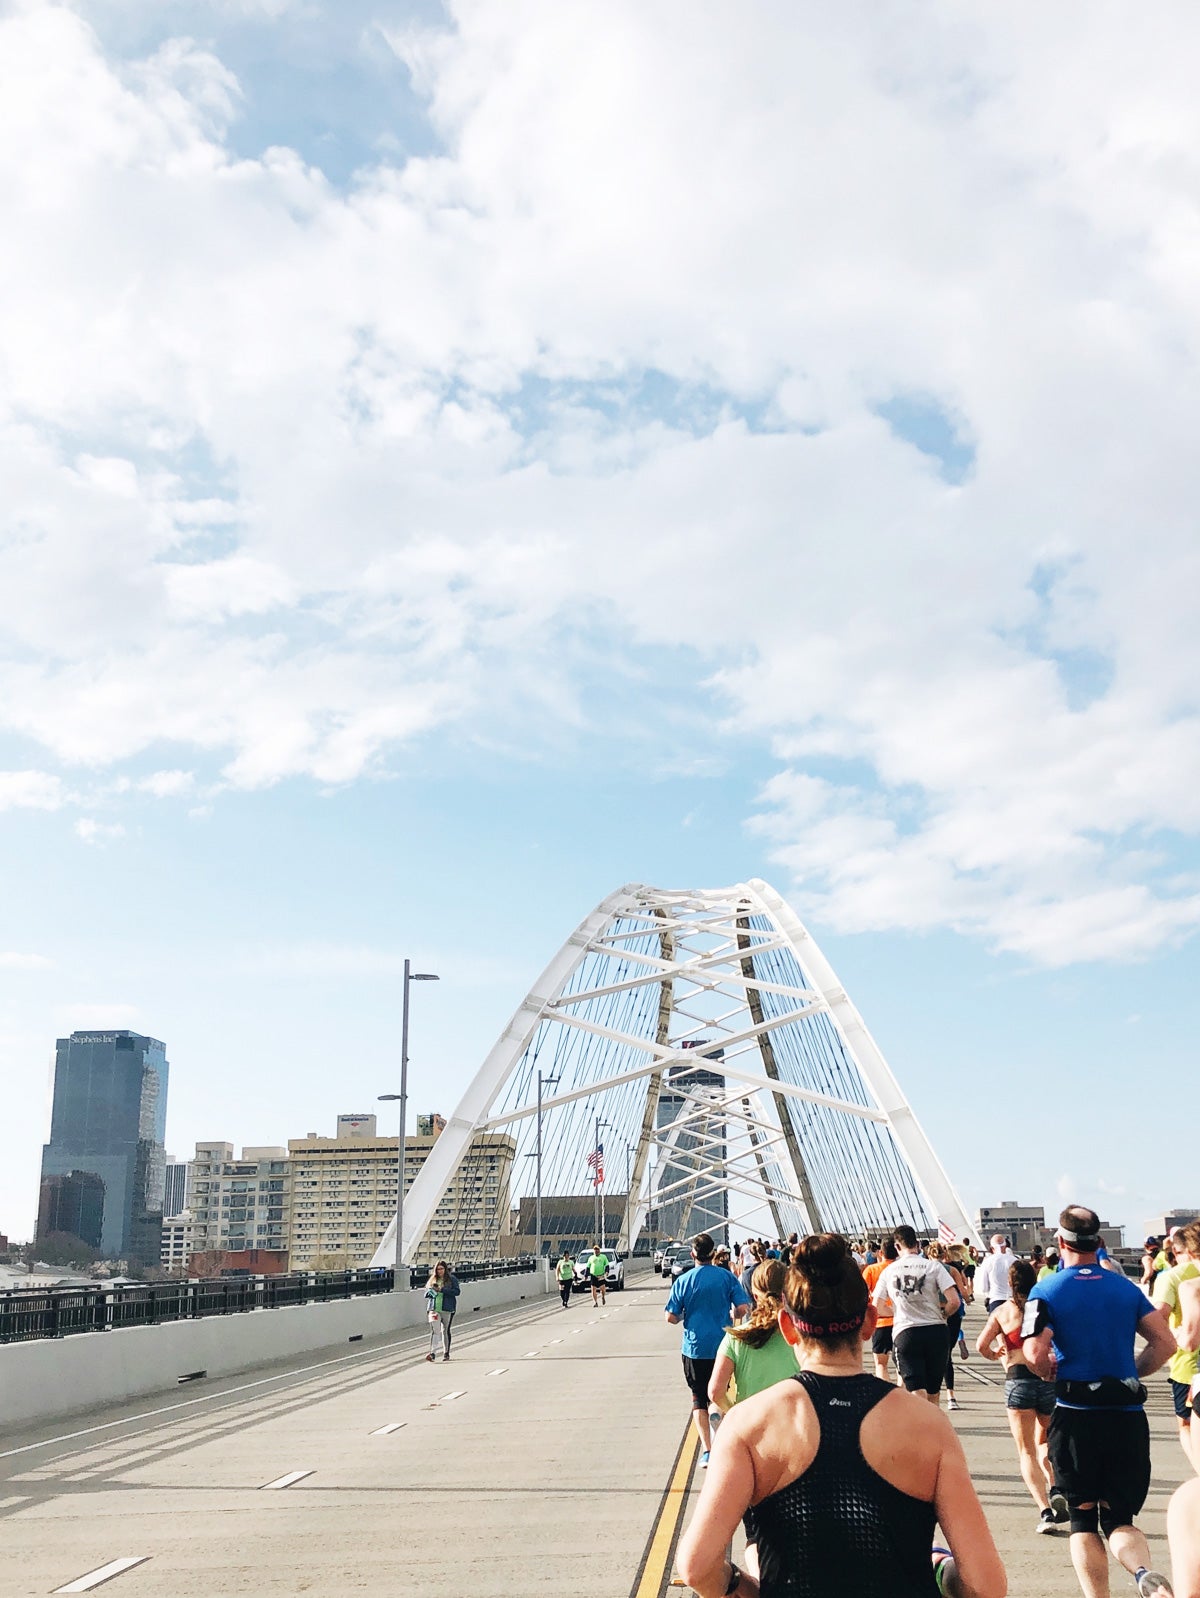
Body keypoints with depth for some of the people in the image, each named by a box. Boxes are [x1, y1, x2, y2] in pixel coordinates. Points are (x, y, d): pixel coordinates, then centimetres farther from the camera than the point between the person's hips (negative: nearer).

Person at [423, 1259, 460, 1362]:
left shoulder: (452, 1279, 2)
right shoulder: (432, 1279, 13)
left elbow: (457, 1291, -9)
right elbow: (426, 1294, 18)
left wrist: (442, 1290, -15)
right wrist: (431, 1291, -6)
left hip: (447, 1309, -2)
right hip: (434, 1308, 2)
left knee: (445, 1331, 8)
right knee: (434, 1330, -12)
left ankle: (446, 1353, 21)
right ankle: (432, 1353, -16)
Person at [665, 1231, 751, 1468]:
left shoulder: (683, 1281, -6)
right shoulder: (727, 1277, -5)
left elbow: (671, 1317, -6)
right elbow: (743, 1308, -9)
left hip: (694, 1348, 0)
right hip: (723, 1346, 1)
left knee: (699, 1399, 7)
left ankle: (707, 1449, -1)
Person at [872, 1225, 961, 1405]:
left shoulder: (889, 1271, 4)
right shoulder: (933, 1266, -2)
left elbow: (877, 1307, 5)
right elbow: (954, 1302, -8)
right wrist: (942, 1315, 11)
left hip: (904, 1332, 0)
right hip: (935, 1330, 1)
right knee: (932, 1396, 15)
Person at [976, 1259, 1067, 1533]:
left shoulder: (1002, 1311, 4)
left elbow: (981, 1345, -6)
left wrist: (995, 1355, 15)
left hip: (1018, 1379, -2)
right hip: (1049, 1377, 2)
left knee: (1027, 1452, 6)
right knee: (1043, 1441, 25)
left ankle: (1045, 1510, -9)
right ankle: (1054, 1489, 3)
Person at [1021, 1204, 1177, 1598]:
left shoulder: (1046, 1291, -4)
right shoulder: (1126, 1287, 7)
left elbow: (1035, 1354, -15)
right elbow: (1165, 1343, 0)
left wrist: (1055, 1375, 6)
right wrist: (1131, 1373, 13)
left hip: (1075, 1416, -3)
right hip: (1127, 1415, 3)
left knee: (1083, 1520, 11)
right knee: (1119, 1517, 10)